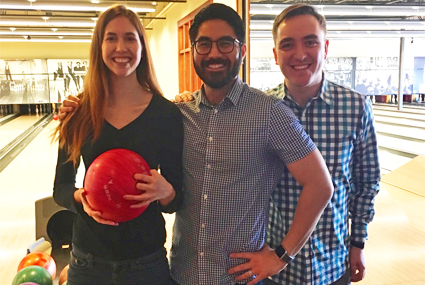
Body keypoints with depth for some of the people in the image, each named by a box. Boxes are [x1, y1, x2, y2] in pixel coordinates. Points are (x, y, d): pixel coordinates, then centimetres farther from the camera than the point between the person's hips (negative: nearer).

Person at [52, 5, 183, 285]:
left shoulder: (167, 113, -8)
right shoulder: (80, 112, -4)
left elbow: (175, 200, -3)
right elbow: (61, 188, 4)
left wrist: (164, 191, -24)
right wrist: (80, 198, -17)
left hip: (146, 262, -1)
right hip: (87, 261, 1)